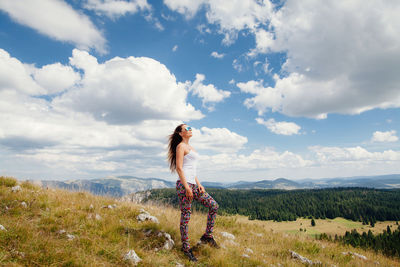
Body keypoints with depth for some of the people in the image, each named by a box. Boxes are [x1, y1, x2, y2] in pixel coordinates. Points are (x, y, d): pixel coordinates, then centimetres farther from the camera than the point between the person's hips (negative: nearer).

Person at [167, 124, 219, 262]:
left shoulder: (190, 147, 22)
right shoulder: (181, 146, -4)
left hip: (193, 184, 9)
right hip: (184, 184, -9)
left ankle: (207, 236, 12)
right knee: (185, 216, -2)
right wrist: (187, 187, -18)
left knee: (214, 205, 3)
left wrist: (198, 184, 13)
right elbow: (179, 168, -12)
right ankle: (186, 247, 10)